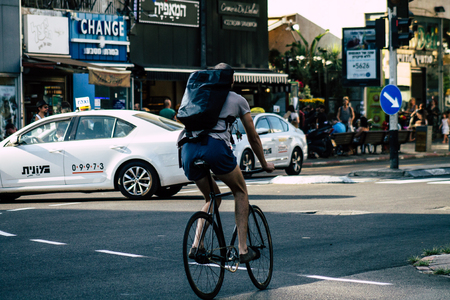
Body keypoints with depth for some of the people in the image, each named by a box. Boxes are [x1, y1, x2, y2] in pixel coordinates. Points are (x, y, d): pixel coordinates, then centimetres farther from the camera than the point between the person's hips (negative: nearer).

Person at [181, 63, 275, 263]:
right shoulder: (238, 100, 21)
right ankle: (243, 249, 11)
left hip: (189, 148, 4)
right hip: (215, 146, -4)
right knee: (240, 191, 21)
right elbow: (253, 137, 27)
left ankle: (196, 245, 10)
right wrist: (264, 164, 40)